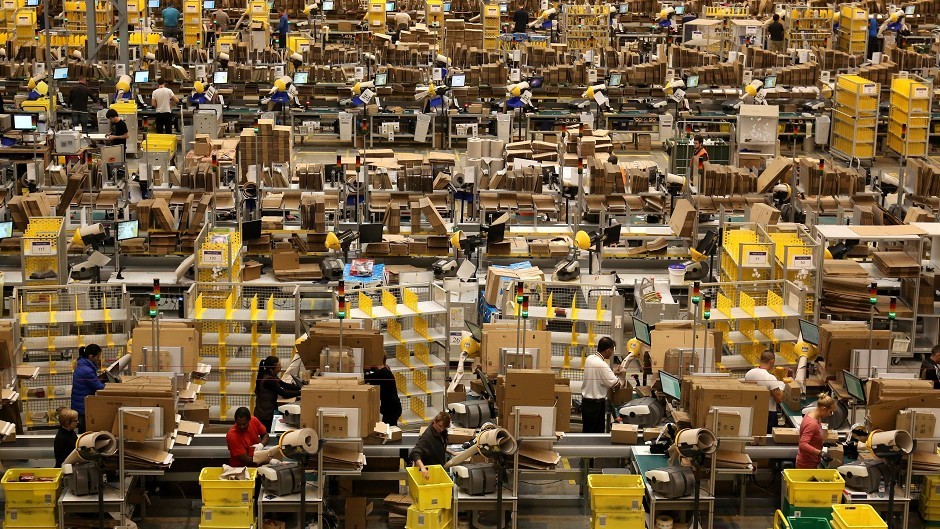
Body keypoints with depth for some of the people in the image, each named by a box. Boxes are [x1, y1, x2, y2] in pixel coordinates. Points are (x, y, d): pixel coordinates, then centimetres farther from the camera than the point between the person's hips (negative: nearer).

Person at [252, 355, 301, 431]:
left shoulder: (271, 376, 6)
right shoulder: (268, 380, -24)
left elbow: (285, 385, 8)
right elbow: (284, 394, -23)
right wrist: (301, 392, -20)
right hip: (264, 416, -9)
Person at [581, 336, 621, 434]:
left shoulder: (589, 359, 4)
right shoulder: (602, 365, -22)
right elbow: (615, 384, -20)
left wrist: (613, 372, 11)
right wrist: (621, 378, 1)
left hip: (585, 402, 8)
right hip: (596, 404, -8)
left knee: (586, 432, 16)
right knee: (597, 433, 0)